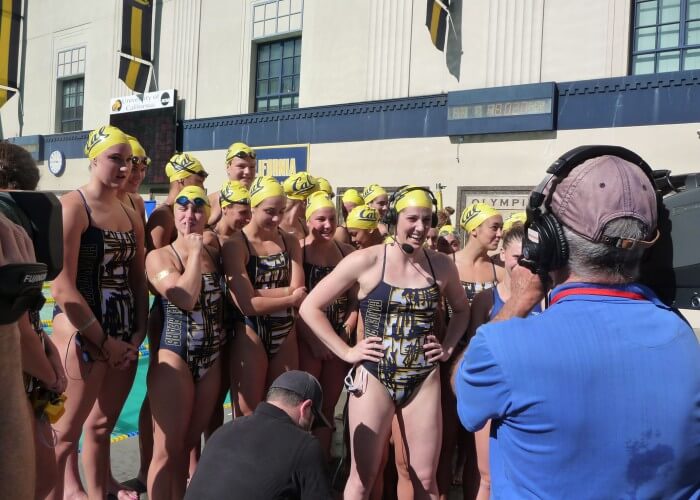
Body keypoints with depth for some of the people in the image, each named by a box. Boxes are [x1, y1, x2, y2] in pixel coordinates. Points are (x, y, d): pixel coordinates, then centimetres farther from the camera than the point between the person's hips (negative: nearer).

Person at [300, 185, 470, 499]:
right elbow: (310, 307, -5)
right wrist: (346, 352, -7)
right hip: (374, 379, -3)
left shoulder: (442, 265, 2)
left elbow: (462, 309, 22)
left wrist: (448, 348, 7)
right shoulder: (365, 261, -9)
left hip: (424, 381, 3)